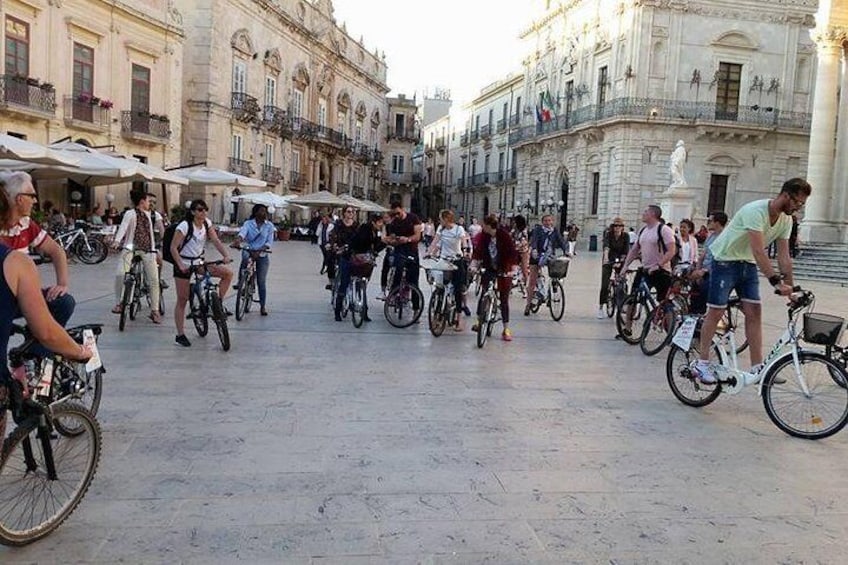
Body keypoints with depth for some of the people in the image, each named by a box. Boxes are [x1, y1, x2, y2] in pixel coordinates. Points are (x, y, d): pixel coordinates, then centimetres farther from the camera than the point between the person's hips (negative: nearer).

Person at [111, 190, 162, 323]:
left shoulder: (148, 214, 13)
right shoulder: (130, 214, -4)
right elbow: (123, 227, -19)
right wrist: (117, 240, -35)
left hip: (147, 250, 5)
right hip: (130, 248, -4)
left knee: (154, 280, -2)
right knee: (120, 274, -23)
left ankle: (154, 311, 6)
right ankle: (119, 303, -2)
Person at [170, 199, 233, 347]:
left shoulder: (207, 224, -1)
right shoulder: (184, 226, -18)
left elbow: (216, 241, -7)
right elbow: (173, 248, -18)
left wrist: (225, 256, -23)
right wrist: (180, 265, -28)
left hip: (199, 262, 6)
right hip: (184, 265, -6)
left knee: (228, 273, -9)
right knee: (182, 300, -1)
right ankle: (180, 335, 7)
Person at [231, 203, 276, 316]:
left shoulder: (269, 225, 3)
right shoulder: (248, 223, 2)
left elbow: (269, 242, -5)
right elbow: (242, 232, -18)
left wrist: (260, 250, -22)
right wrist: (237, 240, -41)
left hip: (262, 256, 1)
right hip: (249, 250, 0)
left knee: (261, 281, 1)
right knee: (245, 257, -38)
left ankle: (263, 306, 12)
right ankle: (240, 281, -21)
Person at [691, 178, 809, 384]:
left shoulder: (786, 220, -1)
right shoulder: (756, 211, -27)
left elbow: (784, 256, -1)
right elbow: (758, 251, -35)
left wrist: (789, 286, -9)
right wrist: (776, 281, -40)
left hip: (748, 265, 7)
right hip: (725, 261, -7)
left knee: (754, 312, -1)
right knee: (716, 312, -5)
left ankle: (757, 368, 1)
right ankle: (702, 363, 3)